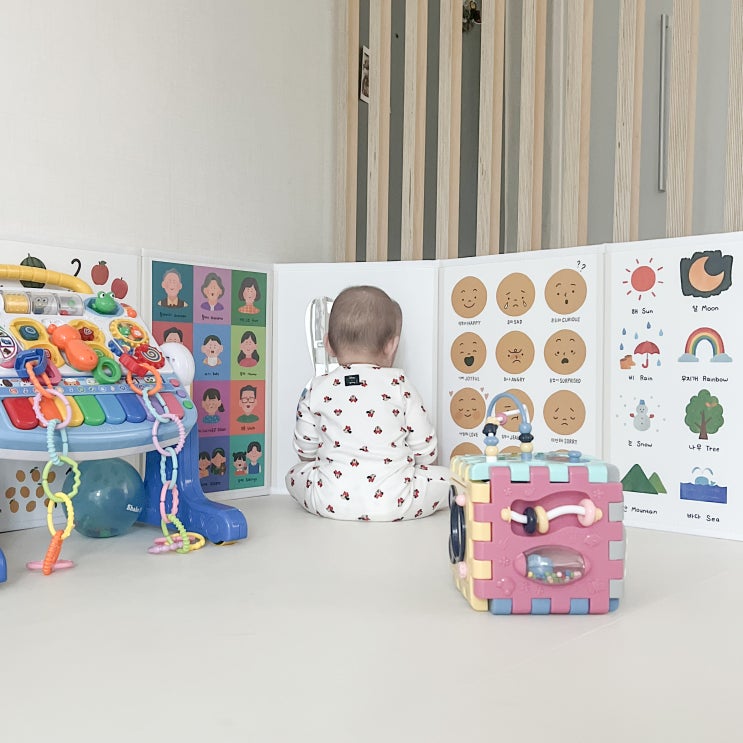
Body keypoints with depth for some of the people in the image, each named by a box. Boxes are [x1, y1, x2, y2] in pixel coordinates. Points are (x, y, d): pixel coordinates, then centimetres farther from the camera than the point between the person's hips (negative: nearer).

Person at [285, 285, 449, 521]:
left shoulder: (317, 389, 1)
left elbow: (305, 449, 11)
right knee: (449, 477, 14)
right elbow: (424, 446, 2)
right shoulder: (399, 385, -4)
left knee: (294, 474, 27)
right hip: (393, 502, -2)